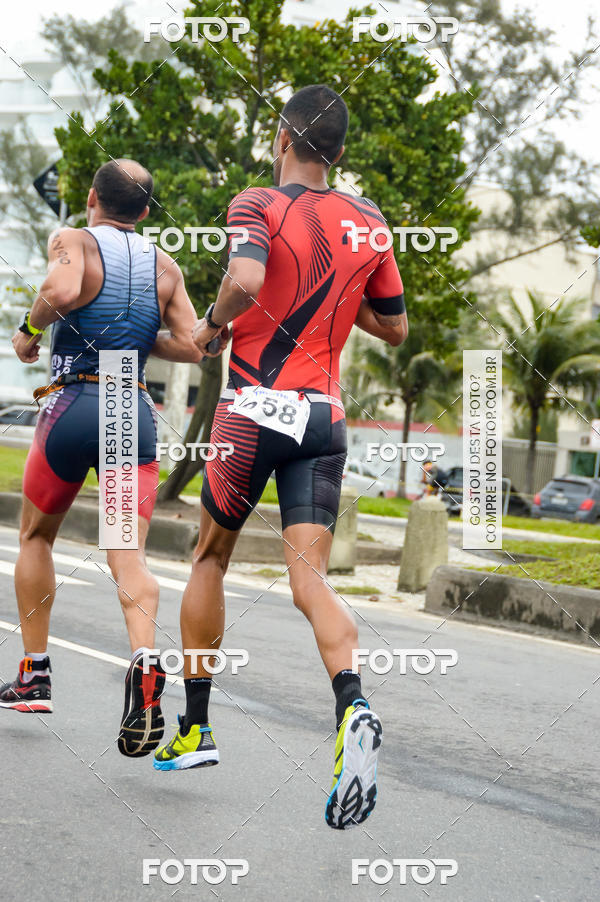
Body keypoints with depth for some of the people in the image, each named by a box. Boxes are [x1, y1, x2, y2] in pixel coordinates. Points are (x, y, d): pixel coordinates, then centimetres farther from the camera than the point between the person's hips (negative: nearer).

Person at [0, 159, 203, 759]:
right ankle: (145, 660, -34)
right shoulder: (164, 266, 13)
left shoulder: (73, 241, -1)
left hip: (73, 404, -2)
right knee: (128, 556, -7)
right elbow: (190, 347, 7)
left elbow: (63, 290, -23)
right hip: (136, 412, 2)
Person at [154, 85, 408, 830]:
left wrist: (213, 324, -7)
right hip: (326, 414, 3)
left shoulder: (260, 204, -6)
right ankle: (352, 705, -32)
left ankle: (194, 727, 22)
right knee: (309, 579, -4)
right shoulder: (367, 221, 10)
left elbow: (247, 278, -26)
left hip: (256, 406, -3)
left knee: (210, 557, 15)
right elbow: (395, 329, 17)